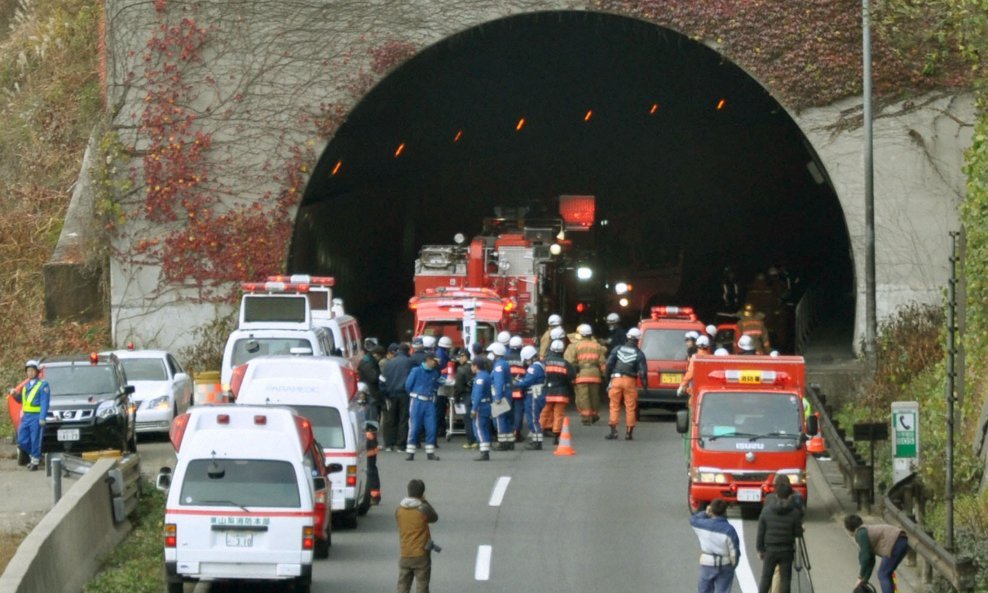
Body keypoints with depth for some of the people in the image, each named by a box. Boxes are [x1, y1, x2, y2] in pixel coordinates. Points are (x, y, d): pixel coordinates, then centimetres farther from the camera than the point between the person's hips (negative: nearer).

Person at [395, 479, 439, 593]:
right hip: (421, 555, -3)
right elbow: (435, 518, 5)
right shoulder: (423, 509, -13)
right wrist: (425, 501, 8)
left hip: (405, 555, 3)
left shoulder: (398, 510, -2)